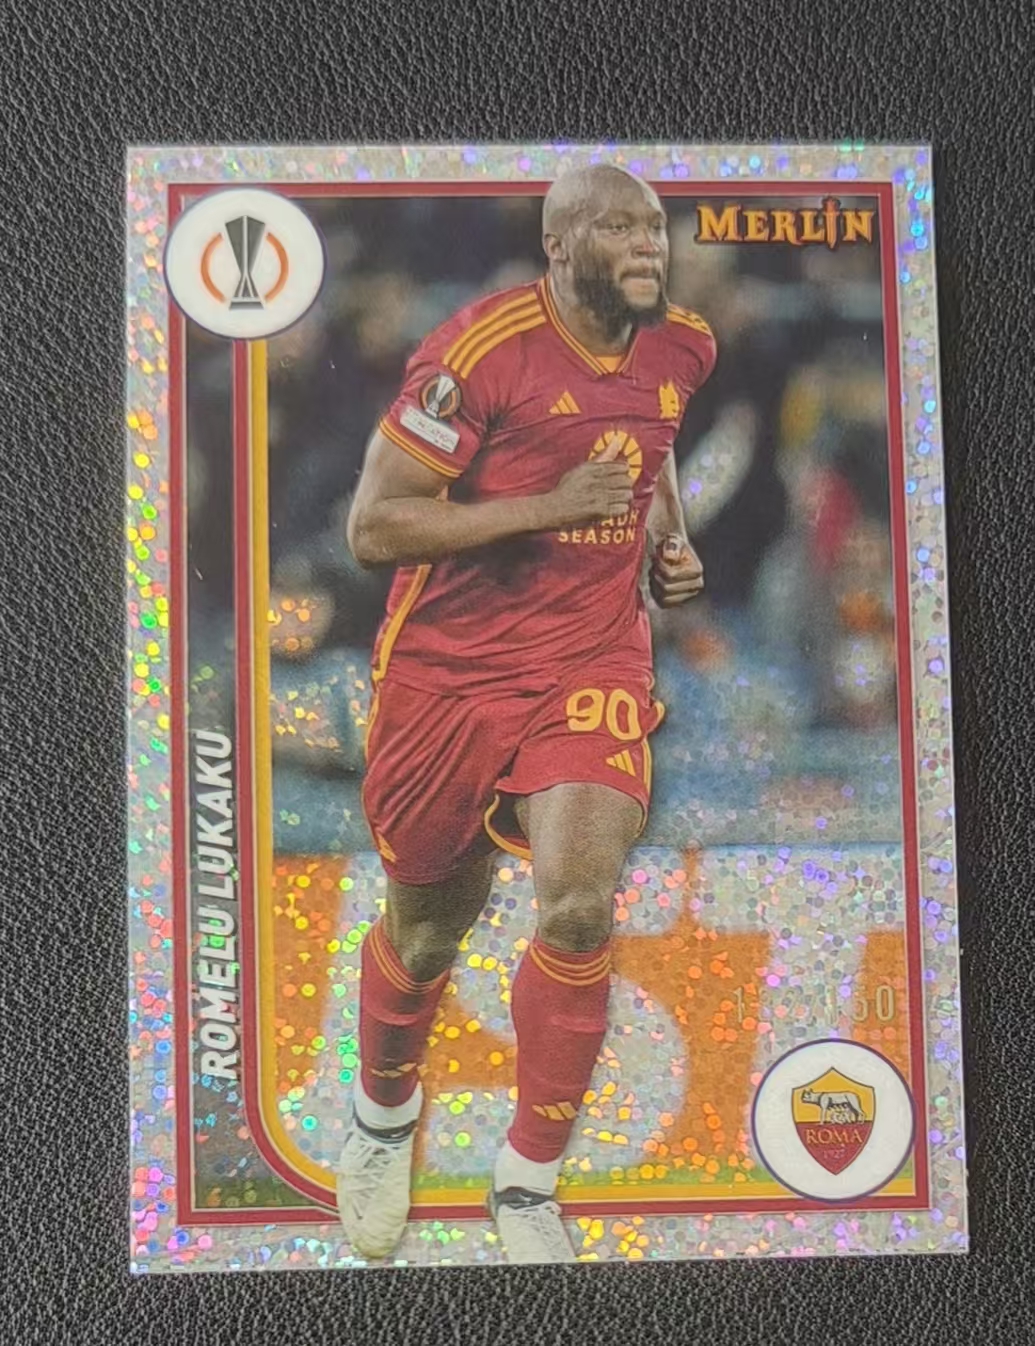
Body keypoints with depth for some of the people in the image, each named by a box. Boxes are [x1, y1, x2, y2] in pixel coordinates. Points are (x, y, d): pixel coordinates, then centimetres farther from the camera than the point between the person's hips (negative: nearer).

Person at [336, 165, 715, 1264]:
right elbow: (373, 526, -17)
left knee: (579, 911, -17)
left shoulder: (680, 349, 3)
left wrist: (670, 539, 8)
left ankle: (528, 1183, 7)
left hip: (593, 660, 3)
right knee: (425, 934, 12)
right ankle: (383, 1114, 45)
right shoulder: (480, 348, -16)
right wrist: (551, 503, -22)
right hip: (450, 670, -3)